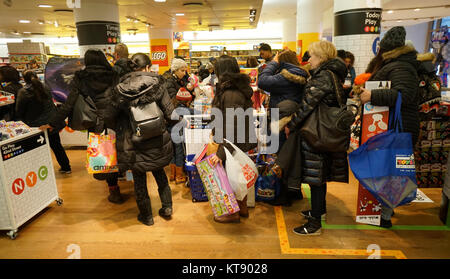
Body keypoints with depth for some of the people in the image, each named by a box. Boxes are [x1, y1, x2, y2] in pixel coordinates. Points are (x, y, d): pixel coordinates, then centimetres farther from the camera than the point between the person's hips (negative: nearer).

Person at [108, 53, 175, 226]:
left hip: (133, 143, -1)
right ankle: (167, 207, 27)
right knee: (159, 173, 24)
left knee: (139, 179, 15)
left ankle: (146, 216, 28)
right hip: (157, 141, 1)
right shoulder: (157, 84, -9)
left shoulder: (121, 88, -8)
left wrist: (121, 129, 18)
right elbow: (169, 113, -9)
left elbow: (111, 114, -1)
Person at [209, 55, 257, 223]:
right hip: (242, 142, 9)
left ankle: (233, 213, 22)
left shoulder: (229, 94, -24)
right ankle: (242, 208, 36)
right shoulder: (241, 88, 7)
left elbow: (232, 127, -27)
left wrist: (221, 153, -24)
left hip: (234, 144, -9)